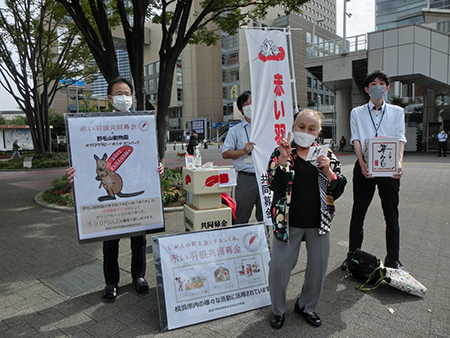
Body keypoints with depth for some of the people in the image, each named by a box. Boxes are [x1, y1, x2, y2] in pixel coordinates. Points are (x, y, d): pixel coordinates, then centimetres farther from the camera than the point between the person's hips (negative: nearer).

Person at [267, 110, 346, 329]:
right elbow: (274, 185, -17)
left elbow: (339, 189, 2)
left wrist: (328, 171, -16)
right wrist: (283, 160, -28)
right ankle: (278, 309, 29)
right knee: (279, 264, 3)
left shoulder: (326, 154, 4)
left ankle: (306, 305, 39)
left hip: (318, 221, 3)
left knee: (318, 264, 14)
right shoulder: (281, 153, -4)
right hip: (289, 221, -3)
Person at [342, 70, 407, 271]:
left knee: (391, 215, 5)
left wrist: (399, 161, -18)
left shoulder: (397, 112, 13)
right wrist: (362, 162, -17)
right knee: (358, 213, 5)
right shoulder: (357, 113, 12)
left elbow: (400, 139, 1)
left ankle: (392, 259, 19)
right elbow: (356, 139, 0)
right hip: (365, 166, 0)